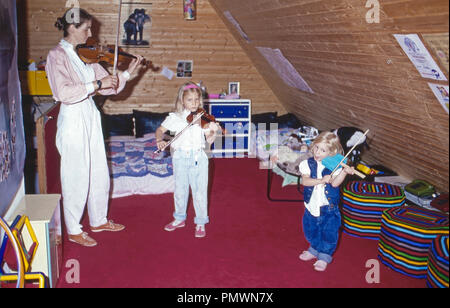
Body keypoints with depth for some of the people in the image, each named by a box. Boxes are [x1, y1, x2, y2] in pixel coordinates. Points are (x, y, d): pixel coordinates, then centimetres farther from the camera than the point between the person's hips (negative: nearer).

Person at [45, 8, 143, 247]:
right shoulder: (57, 55, -12)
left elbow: (108, 87, 9)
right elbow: (63, 92, -25)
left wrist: (128, 72, -3)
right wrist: (97, 84, -25)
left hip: (91, 118, 8)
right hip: (73, 120, -8)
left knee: (99, 173, 16)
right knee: (76, 176, 1)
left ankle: (98, 220, 33)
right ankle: (73, 230, 17)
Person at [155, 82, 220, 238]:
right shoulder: (175, 117, 1)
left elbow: (208, 139, -4)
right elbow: (160, 129, 9)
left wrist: (214, 132, -24)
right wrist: (159, 140, -11)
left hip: (199, 158, -1)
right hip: (180, 157, 1)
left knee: (200, 190, 1)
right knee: (180, 189, 14)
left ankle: (201, 222, 14)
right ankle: (180, 218, 32)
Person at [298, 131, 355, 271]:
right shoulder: (308, 164, -7)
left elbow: (335, 183, -23)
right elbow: (305, 181, -19)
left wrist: (344, 172, -37)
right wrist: (321, 180, -30)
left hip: (329, 208, -3)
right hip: (312, 206, 3)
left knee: (329, 233, 1)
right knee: (311, 230, 19)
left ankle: (324, 256, 20)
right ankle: (314, 250, 43)